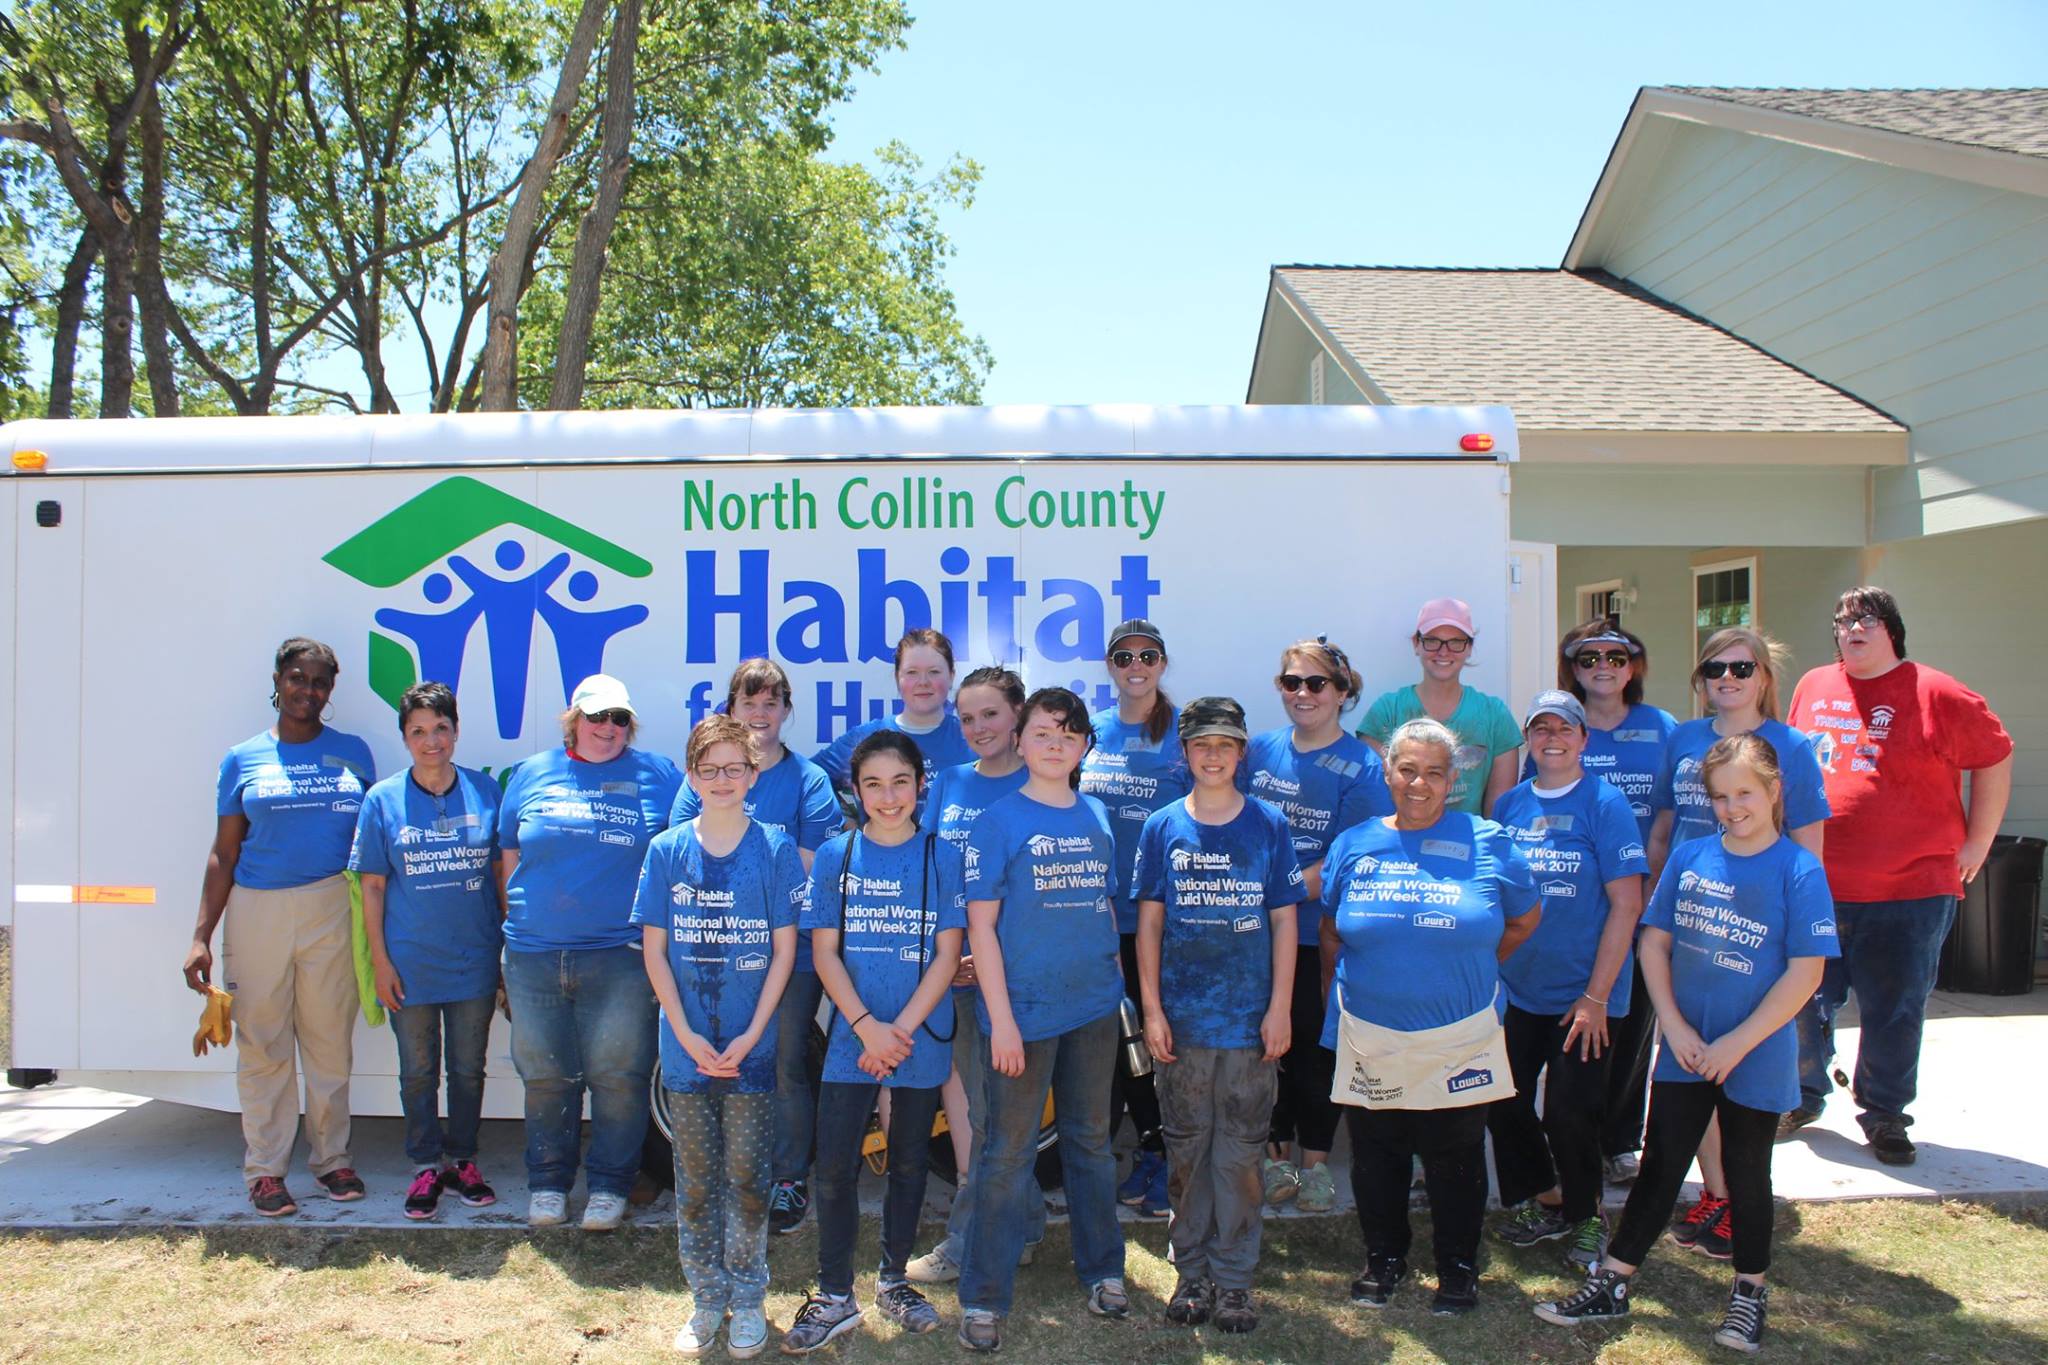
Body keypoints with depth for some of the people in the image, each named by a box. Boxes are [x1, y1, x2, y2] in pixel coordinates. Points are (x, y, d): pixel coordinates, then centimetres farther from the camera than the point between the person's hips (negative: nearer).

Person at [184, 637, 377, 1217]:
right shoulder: (243, 759, 5)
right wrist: (201, 936, -1)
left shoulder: (353, 753, 7)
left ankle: (331, 1158, 21)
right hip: (257, 910, 0)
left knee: (330, 1040, 6)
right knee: (262, 1044, 5)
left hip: (332, 909, 0)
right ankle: (265, 1170, 16)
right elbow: (224, 853, 5)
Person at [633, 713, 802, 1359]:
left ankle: (748, 1299, 23)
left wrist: (748, 1036, -10)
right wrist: (688, 1034, -7)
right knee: (695, 1180, 11)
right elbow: (653, 950, 1)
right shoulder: (666, 850, 1)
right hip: (686, 1046, 2)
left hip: (752, 1047, -1)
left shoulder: (775, 849, -3)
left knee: (747, 1177, 6)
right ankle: (707, 1300, 26)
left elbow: (784, 950, -3)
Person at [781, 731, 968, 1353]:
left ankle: (895, 1280, 30)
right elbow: (825, 952, -1)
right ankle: (835, 1297, 15)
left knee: (909, 1163, 12)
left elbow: (947, 956, -3)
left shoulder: (943, 857, 0)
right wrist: (868, 1027, -13)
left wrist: (900, 1030, -12)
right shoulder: (835, 856, 2)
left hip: (921, 1039, 0)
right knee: (835, 1167, 0)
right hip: (851, 1039, 0)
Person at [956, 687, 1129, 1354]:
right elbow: (981, 924, -9)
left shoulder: (1097, 818, 7)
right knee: (1009, 1151, 3)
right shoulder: (999, 821, -7)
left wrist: (1117, 979, 9)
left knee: (1091, 1140, 17)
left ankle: (1103, 1270, 33)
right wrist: (1000, 1018, -13)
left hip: (1094, 1007, 5)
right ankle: (983, 1298, 14)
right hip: (1026, 1010, -4)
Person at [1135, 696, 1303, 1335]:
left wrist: (1280, 1008, -3)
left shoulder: (1269, 825, 0)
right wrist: (1152, 1008, -2)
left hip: (1250, 1019, -1)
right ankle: (1191, 1272, 24)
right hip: (1182, 1019, 1)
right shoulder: (1163, 827, 1)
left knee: (1240, 1154, 6)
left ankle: (1234, 1277, 20)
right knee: (1187, 1150, 10)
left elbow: (1283, 920, 2)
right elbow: (1149, 922, 3)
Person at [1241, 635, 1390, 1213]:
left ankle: (1315, 1159, 25)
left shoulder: (1363, 768, -8)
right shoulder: (1258, 750, 4)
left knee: (1315, 1042, 8)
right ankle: (1277, 1153, 27)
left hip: (1323, 931, -3)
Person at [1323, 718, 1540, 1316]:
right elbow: (1331, 935, 12)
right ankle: (1383, 1259, 34)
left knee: (1455, 1163, 11)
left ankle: (1458, 1268, 30)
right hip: (1369, 1040, 2)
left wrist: (1471, 974, 6)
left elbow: (1525, 918, 8)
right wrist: (1348, 989, 7)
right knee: (1376, 1159, 13)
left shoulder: (1489, 845, -4)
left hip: (1458, 1041, -1)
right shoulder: (1353, 846, 1)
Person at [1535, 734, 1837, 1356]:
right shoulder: (1688, 856, -1)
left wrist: (1736, 1044, -15)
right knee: (1660, 1164, 10)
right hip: (1683, 1049, 3)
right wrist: (1674, 1026, -7)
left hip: (1756, 1057, -3)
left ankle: (1749, 1293, 32)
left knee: (1746, 1171, 13)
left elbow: (1805, 972, -13)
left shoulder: (1799, 870, -11)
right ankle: (1612, 1285, 18)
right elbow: (1654, 940, 3)